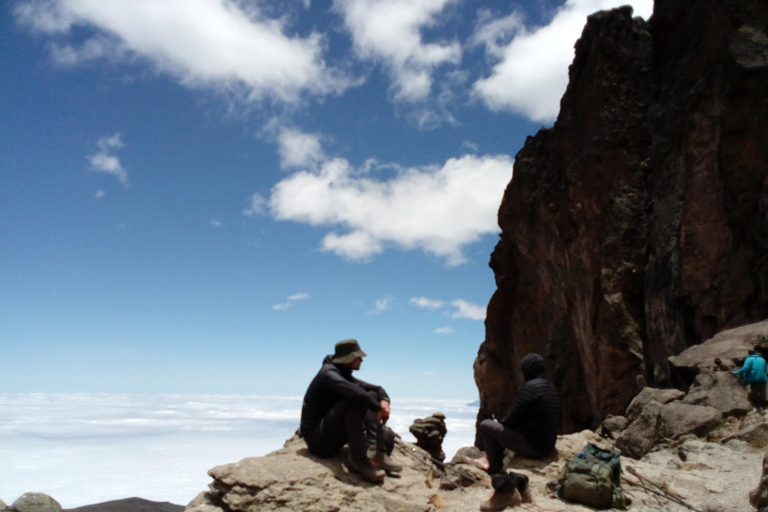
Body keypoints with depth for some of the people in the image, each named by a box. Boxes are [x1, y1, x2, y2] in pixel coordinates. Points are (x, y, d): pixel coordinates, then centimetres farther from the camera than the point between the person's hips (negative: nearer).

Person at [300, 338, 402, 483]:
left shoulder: (345, 375, 13)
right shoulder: (329, 374, -16)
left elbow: (377, 389, 10)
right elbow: (356, 392, -36)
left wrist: (384, 401, -12)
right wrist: (379, 408, -24)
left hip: (334, 436, 9)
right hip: (318, 439, -9)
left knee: (372, 395, -1)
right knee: (354, 401, -32)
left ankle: (377, 453, -15)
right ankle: (358, 459, -28)